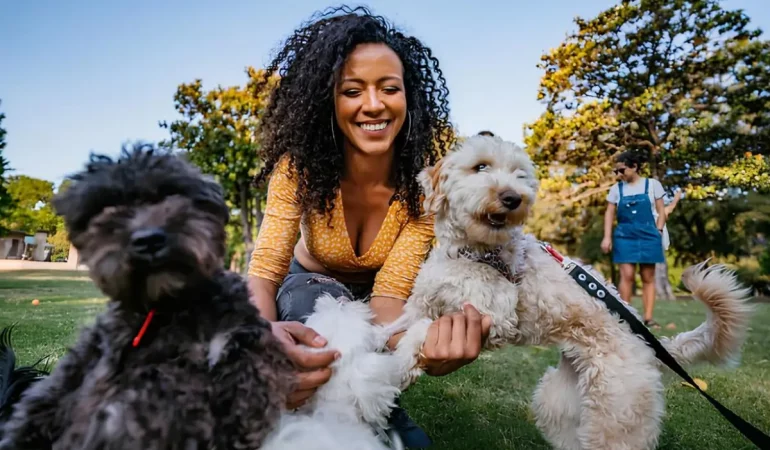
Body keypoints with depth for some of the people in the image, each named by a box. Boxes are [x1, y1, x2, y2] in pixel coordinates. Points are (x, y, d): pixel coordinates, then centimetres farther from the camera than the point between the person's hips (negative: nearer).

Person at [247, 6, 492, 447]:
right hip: (312, 285, 0)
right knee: (314, 304, -36)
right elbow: (265, 272, -31)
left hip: (373, 295, 1)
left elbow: (390, 294, -31)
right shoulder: (300, 166, -27)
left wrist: (424, 346, -55)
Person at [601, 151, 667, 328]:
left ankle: (648, 317, 8)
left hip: (648, 236, 0)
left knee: (648, 278, 4)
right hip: (625, 236, 0)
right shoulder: (616, 189, 6)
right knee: (627, 275, -9)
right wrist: (607, 237, -3)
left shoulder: (653, 184, 3)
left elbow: (661, 211, 6)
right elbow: (609, 213, 6)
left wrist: (658, 231, -4)